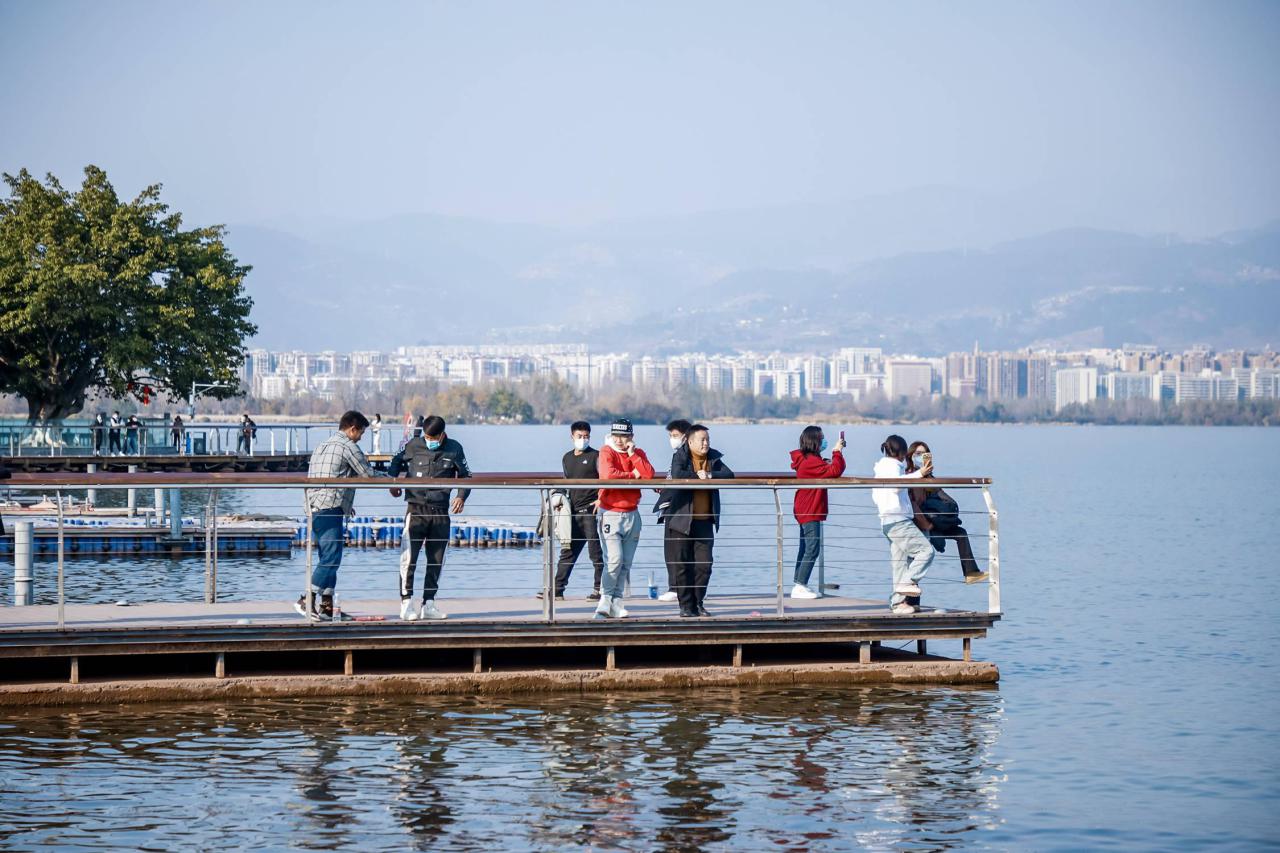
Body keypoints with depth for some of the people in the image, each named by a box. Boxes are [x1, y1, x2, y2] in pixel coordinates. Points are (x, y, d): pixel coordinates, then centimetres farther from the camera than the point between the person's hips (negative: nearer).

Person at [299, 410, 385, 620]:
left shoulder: (321, 446, 23)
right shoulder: (348, 446, -4)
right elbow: (368, 475, -3)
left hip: (313, 508, 9)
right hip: (330, 509, -9)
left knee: (327, 559, 12)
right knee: (331, 558, -9)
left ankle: (326, 605, 10)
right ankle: (306, 601, -16)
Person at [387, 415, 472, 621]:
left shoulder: (454, 449, 3)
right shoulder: (414, 445, 0)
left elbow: (465, 476, 12)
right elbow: (396, 462, 17)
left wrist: (461, 496, -4)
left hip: (441, 511, 2)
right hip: (416, 509, -2)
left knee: (437, 560, 6)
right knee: (409, 556, -11)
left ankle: (429, 604, 14)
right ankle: (406, 602, -5)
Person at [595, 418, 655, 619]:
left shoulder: (638, 453, 10)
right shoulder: (607, 452, -5)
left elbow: (649, 475, -7)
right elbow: (608, 474, -24)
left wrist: (632, 455, -10)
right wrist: (633, 475, -10)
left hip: (632, 515, 5)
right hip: (610, 514, -5)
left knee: (626, 563, 5)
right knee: (614, 559, -16)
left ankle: (617, 603, 9)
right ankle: (604, 601, -10)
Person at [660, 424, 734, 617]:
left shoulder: (714, 458, 11)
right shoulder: (679, 457, -3)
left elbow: (729, 475, -4)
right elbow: (677, 476, -23)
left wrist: (709, 475, -16)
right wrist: (698, 476, -13)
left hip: (704, 521, 4)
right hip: (681, 520, -4)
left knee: (704, 564, 0)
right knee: (681, 565, -2)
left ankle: (698, 602, 13)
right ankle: (686, 605, 6)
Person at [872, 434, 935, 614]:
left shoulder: (881, 467, 22)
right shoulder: (893, 465, -7)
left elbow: (875, 495, 26)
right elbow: (896, 484, -28)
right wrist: (919, 474, -33)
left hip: (887, 522, 10)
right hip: (899, 519, -10)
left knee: (900, 562, 9)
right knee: (926, 549, -14)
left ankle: (898, 602, 6)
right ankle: (908, 582, -19)